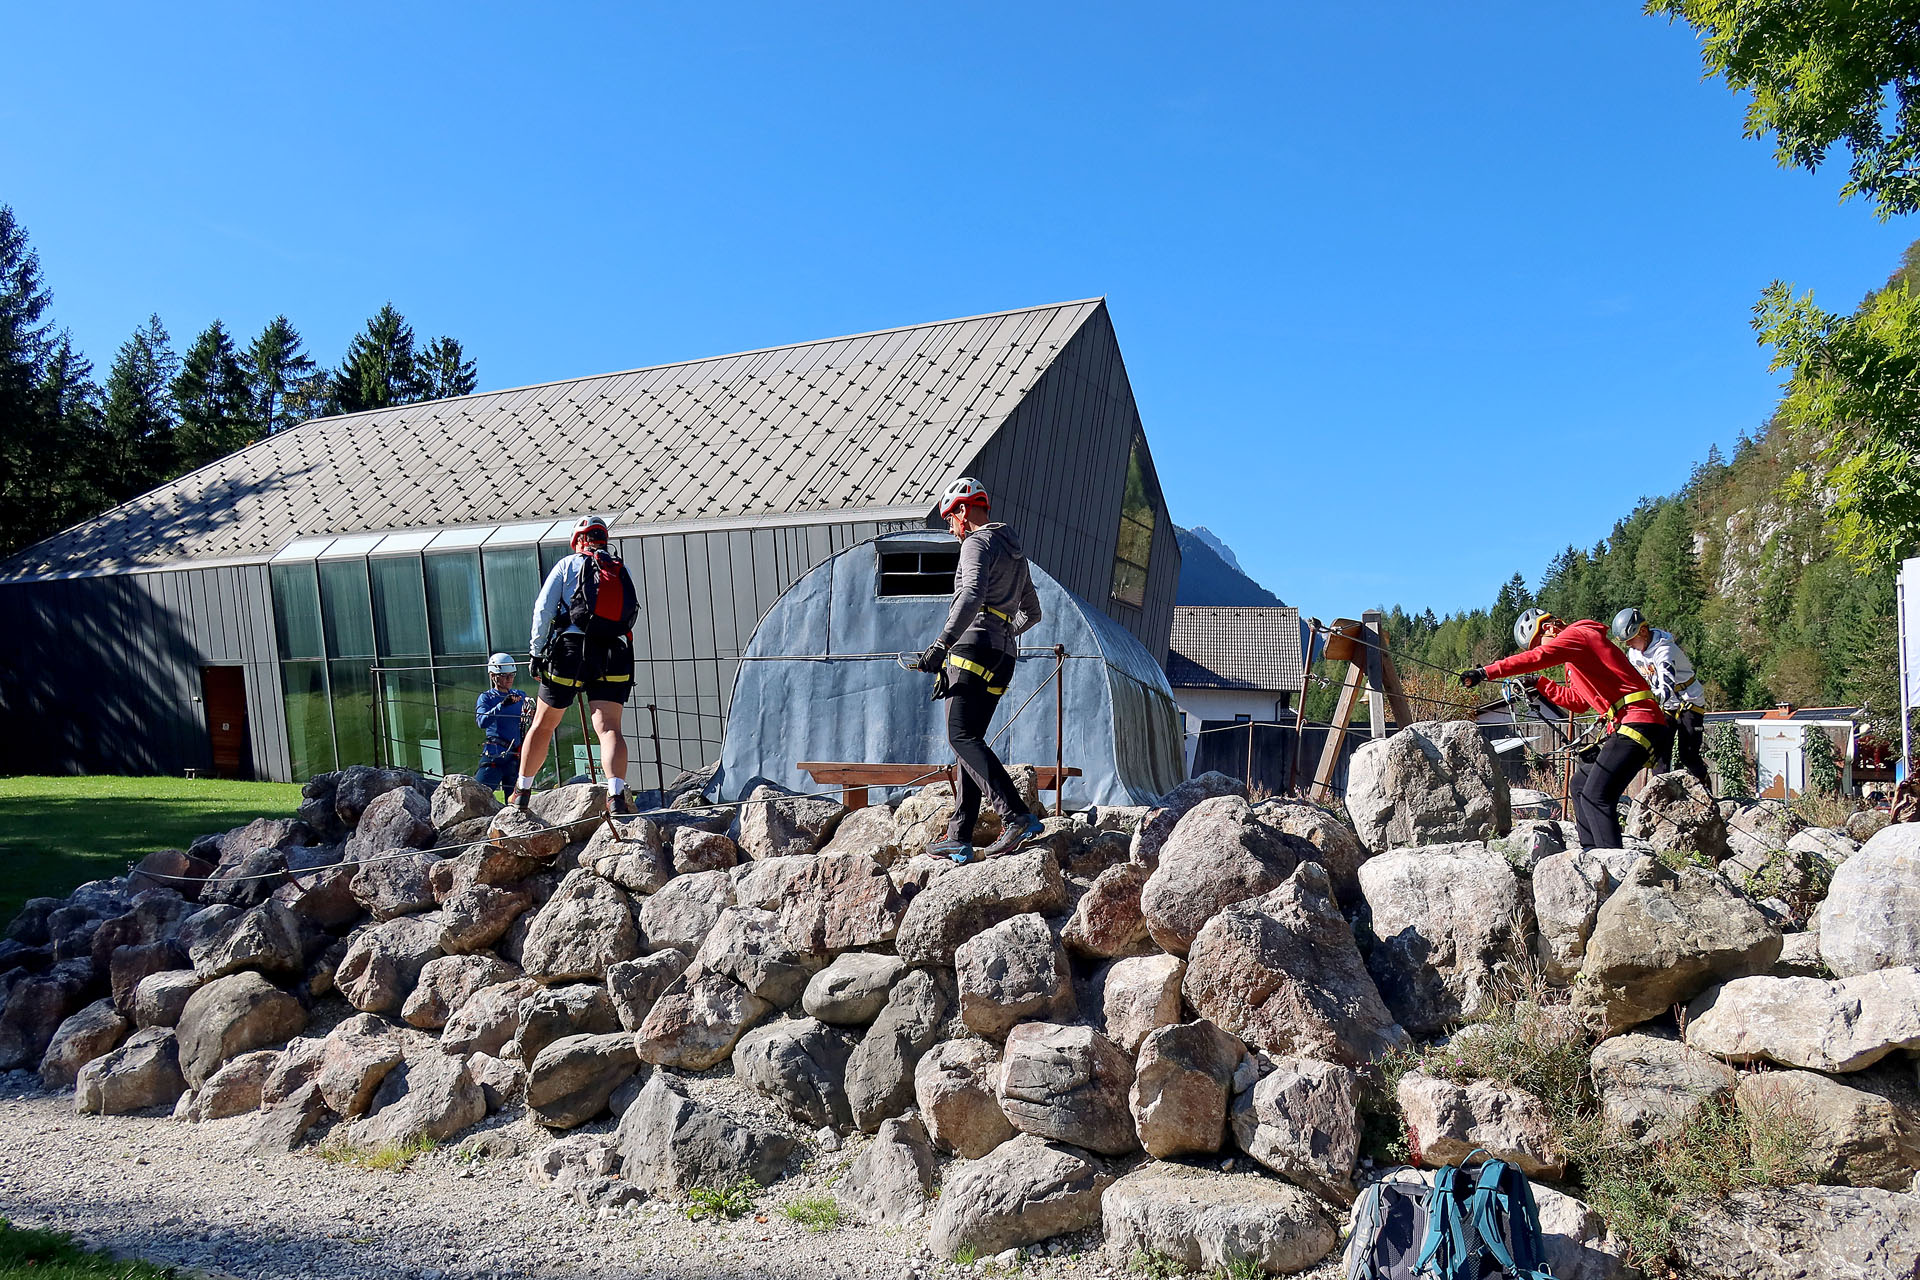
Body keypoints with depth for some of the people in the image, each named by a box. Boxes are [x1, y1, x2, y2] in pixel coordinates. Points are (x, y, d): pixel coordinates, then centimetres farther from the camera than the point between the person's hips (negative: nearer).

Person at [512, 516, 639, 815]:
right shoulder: (622, 571, 17)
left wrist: (537, 651, 3)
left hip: (570, 649, -1)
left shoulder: (568, 565, 9)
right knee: (609, 727, -7)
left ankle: (522, 792, 27)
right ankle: (617, 794, -28)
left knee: (543, 724, 14)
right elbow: (631, 615, 13)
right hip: (614, 656, 1)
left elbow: (543, 609, 1)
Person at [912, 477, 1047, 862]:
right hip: (1004, 658, 9)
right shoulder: (1015, 551, 26)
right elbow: (1032, 613, 34)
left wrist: (942, 644, -27)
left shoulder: (977, 542, -3)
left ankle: (1017, 817, -25)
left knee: (962, 736, -15)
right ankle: (960, 838, 5)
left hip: (974, 647, -9)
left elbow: (972, 597, -22)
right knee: (968, 740, 8)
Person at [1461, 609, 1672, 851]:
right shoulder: (1577, 648, 25)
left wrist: (1486, 672, -23)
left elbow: (1536, 658, -21)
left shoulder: (1576, 634, -5)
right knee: (1581, 785, 17)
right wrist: (1541, 686, 22)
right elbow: (1579, 702, 27)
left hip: (1638, 720, -11)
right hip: (1627, 724, 11)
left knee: (1595, 795, -15)